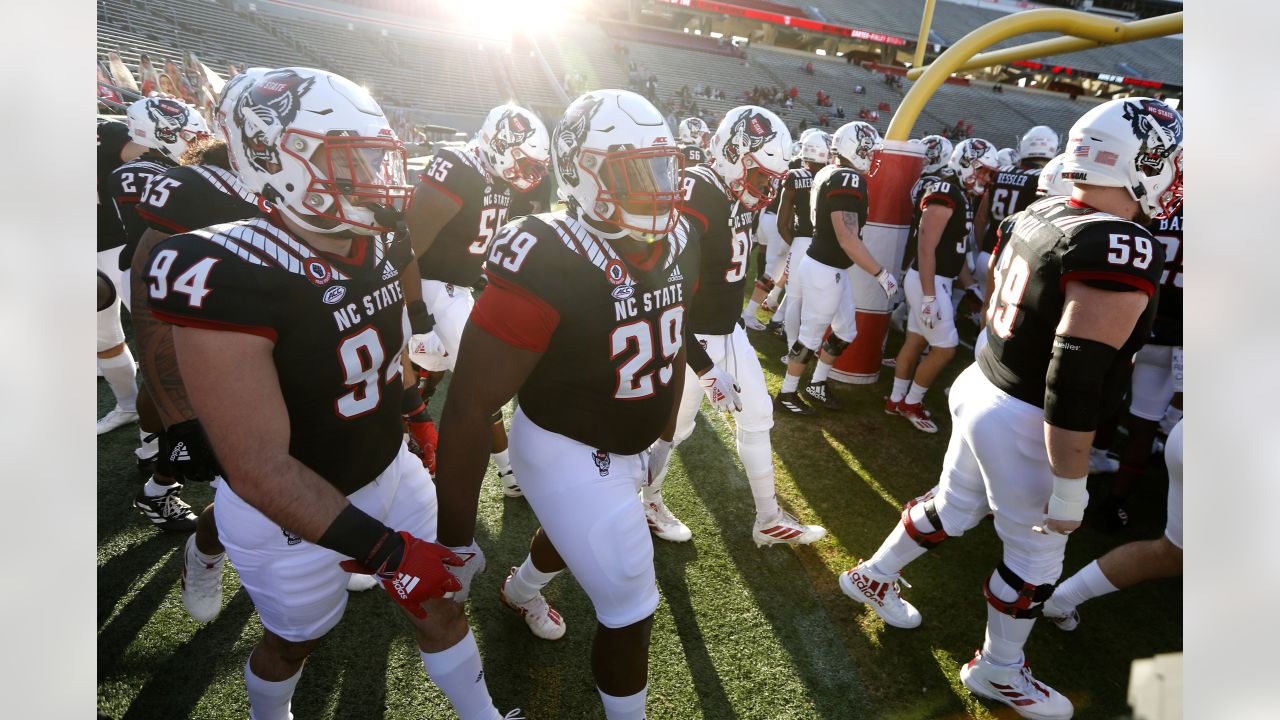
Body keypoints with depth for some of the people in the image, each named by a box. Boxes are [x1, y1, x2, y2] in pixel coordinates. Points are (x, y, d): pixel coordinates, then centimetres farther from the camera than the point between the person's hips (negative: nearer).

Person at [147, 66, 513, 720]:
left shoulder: (380, 247, -8)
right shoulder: (226, 275, -30)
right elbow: (260, 469, -31)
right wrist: (385, 550, -29)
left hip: (390, 470, 5)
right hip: (290, 513, -5)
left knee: (441, 607, 17)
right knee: (295, 639, 23)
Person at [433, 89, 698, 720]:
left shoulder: (677, 243, -8)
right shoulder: (547, 266, -30)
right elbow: (468, 408, -27)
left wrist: (667, 423, 20)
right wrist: (455, 533, -21)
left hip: (632, 448, 8)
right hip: (568, 455, -8)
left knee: (578, 532, 34)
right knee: (631, 609, 3)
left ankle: (521, 588, 68)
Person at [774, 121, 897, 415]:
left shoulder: (829, 173, 9)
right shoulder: (849, 180, -21)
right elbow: (848, 239, -25)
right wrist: (882, 274, -18)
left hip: (833, 268, 10)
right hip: (824, 270, -10)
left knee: (845, 331, 19)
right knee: (811, 336, 3)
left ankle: (816, 385, 32)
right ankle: (786, 395, 18)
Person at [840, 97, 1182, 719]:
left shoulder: (1039, 214, 2)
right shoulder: (1124, 251, -24)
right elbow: (1074, 387, -26)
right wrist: (1070, 485, -18)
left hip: (983, 387, 8)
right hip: (1023, 423, -8)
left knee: (952, 508, 26)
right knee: (1036, 555, 14)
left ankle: (872, 576, 45)